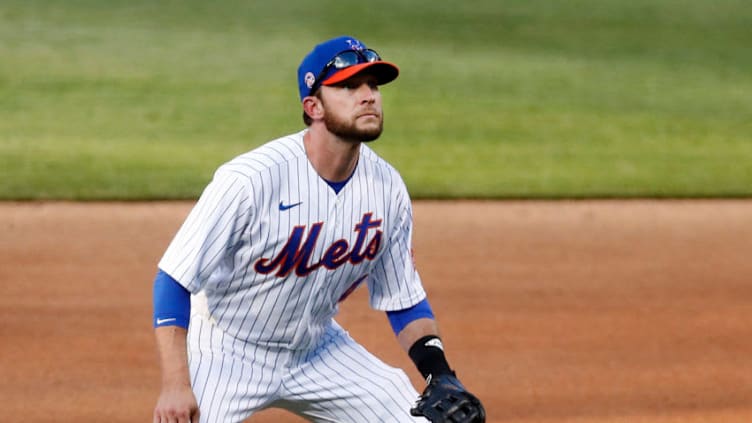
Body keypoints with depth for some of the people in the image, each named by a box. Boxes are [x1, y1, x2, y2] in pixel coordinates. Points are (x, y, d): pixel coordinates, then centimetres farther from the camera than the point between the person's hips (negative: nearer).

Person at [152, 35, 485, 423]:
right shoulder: (251, 178, -26)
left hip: (317, 350, 5)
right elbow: (174, 279, -24)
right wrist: (174, 385, -34)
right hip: (226, 354, -5)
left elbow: (404, 301, 4)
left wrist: (440, 375, -13)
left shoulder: (387, 188, -8)